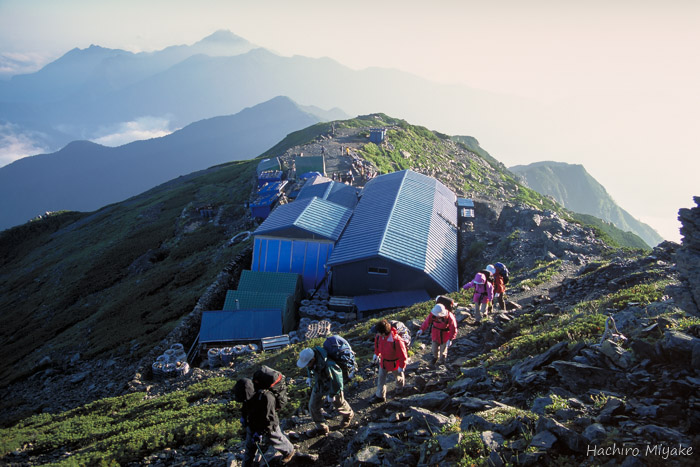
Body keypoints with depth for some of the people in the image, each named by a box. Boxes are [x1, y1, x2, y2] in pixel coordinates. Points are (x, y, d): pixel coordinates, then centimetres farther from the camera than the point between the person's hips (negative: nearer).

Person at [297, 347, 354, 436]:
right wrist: (310, 377, 13)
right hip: (319, 383, 6)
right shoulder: (310, 356, -23)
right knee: (313, 406, 7)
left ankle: (349, 414, 51)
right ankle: (321, 428, 27)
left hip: (332, 385, -6)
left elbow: (337, 380, -29)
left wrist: (332, 394, -19)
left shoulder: (328, 366, -44)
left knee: (339, 404, 18)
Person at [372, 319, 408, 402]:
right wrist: (376, 354, 16)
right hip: (383, 361, 4)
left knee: (398, 376, 25)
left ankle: (400, 386, 58)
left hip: (394, 363, -4)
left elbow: (403, 355, -27)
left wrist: (401, 367, -15)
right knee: (381, 378, 11)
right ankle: (380, 396, 28)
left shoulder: (397, 341, -42)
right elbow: (377, 344, 4)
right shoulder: (378, 336, -23)